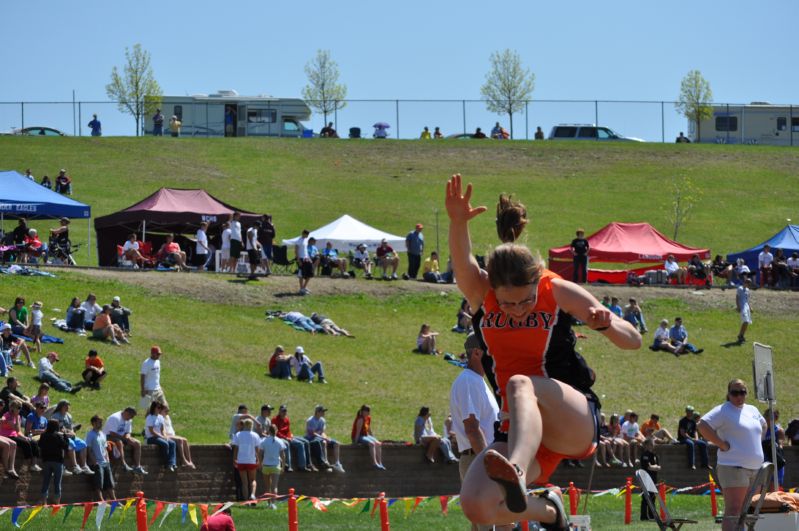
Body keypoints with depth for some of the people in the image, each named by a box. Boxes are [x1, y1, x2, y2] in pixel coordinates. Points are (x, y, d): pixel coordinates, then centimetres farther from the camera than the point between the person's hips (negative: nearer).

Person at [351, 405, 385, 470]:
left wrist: (373, 439, 17)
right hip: (358, 437, -9)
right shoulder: (361, 419, -19)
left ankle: (380, 463, -17)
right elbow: (358, 431, -20)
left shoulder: (368, 418, 8)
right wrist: (355, 442, -20)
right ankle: (374, 463, -34)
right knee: (371, 444, -31)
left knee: (378, 444, -12)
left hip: (366, 436, 9)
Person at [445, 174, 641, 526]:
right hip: (518, 430, 4)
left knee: (520, 384, -35)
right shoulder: (481, 293, -3)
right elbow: (463, 266, -29)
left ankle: (517, 473, -61)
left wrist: (605, 324, -25)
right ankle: (545, 510, 13)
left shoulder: (559, 292, -7)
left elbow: (634, 341, -2)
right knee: (476, 508, -20)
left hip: (577, 423, -4)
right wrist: (458, 223, -50)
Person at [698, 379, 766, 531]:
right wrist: (722, 445, -18)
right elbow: (703, 426, -18)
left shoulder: (752, 410, 17)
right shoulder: (723, 411, -6)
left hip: (755, 467, 8)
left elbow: (763, 426, 37)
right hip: (733, 467, -8)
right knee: (734, 510, -15)